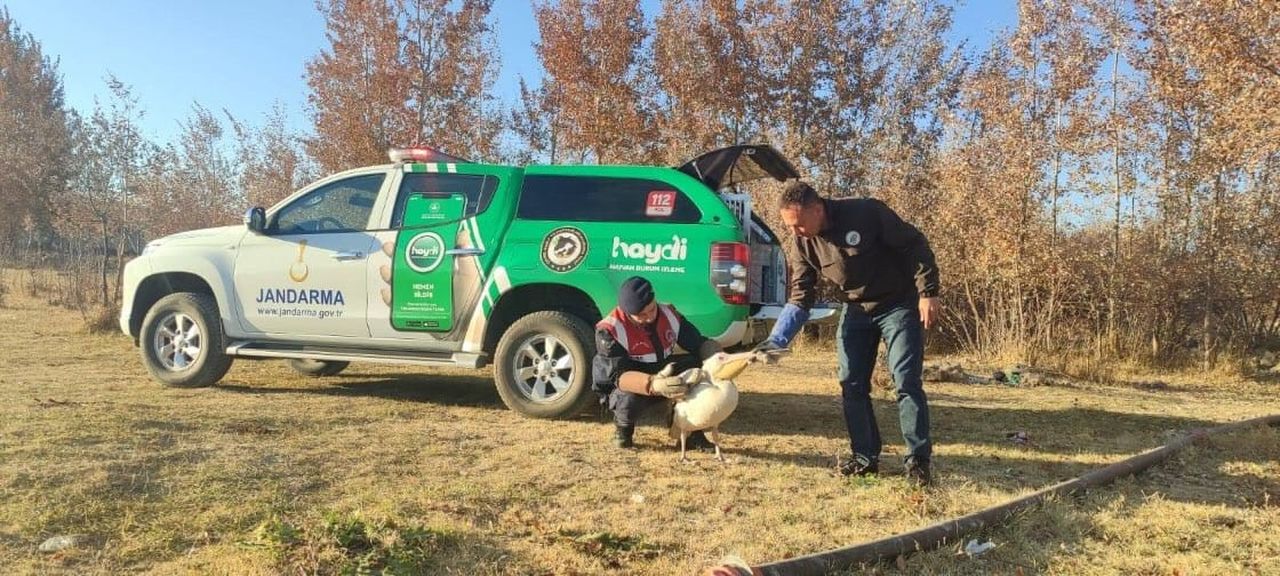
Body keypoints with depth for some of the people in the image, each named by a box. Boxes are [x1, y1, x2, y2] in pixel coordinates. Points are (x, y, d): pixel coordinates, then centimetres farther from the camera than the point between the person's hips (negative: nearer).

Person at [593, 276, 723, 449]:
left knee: (702, 365, -18)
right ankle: (623, 428, -2)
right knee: (630, 400, -41)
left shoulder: (669, 314, -9)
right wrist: (654, 385, -55)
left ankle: (692, 431, -5)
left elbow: (699, 342, -5)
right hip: (621, 388, -5)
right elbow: (619, 375, -36)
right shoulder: (610, 331, -26)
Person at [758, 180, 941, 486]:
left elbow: (915, 245, -16)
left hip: (899, 304, -5)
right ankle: (865, 457, 14)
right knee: (851, 385, 3)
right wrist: (775, 340, -19)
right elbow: (799, 300, -7)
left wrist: (928, 293, -21)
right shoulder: (801, 245, -10)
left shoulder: (866, 213, -25)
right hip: (856, 310, 5)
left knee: (907, 382, -8)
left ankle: (918, 459, 2)